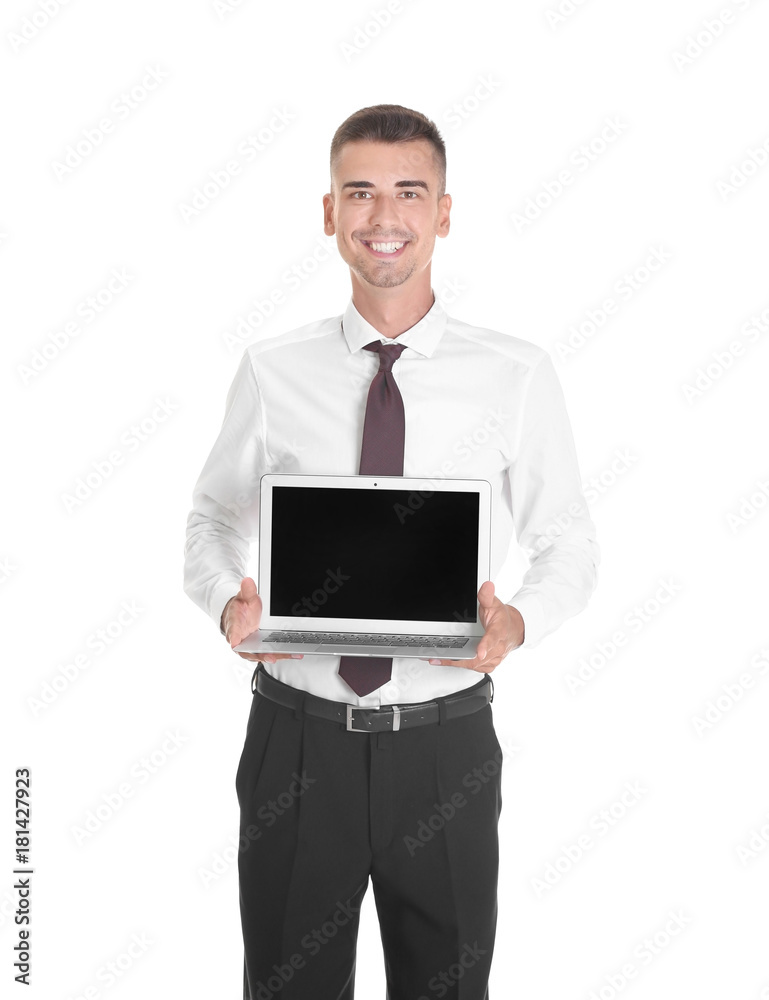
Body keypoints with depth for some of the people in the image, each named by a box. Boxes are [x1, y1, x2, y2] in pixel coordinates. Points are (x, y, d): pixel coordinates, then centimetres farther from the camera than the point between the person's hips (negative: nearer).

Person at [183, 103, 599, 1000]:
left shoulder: (517, 374, -4)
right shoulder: (271, 371, -2)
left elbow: (567, 541, 3)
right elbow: (212, 518, 9)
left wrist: (520, 620, -17)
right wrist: (228, 603, -12)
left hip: (446, 746, 0)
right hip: (297, 737, 1)